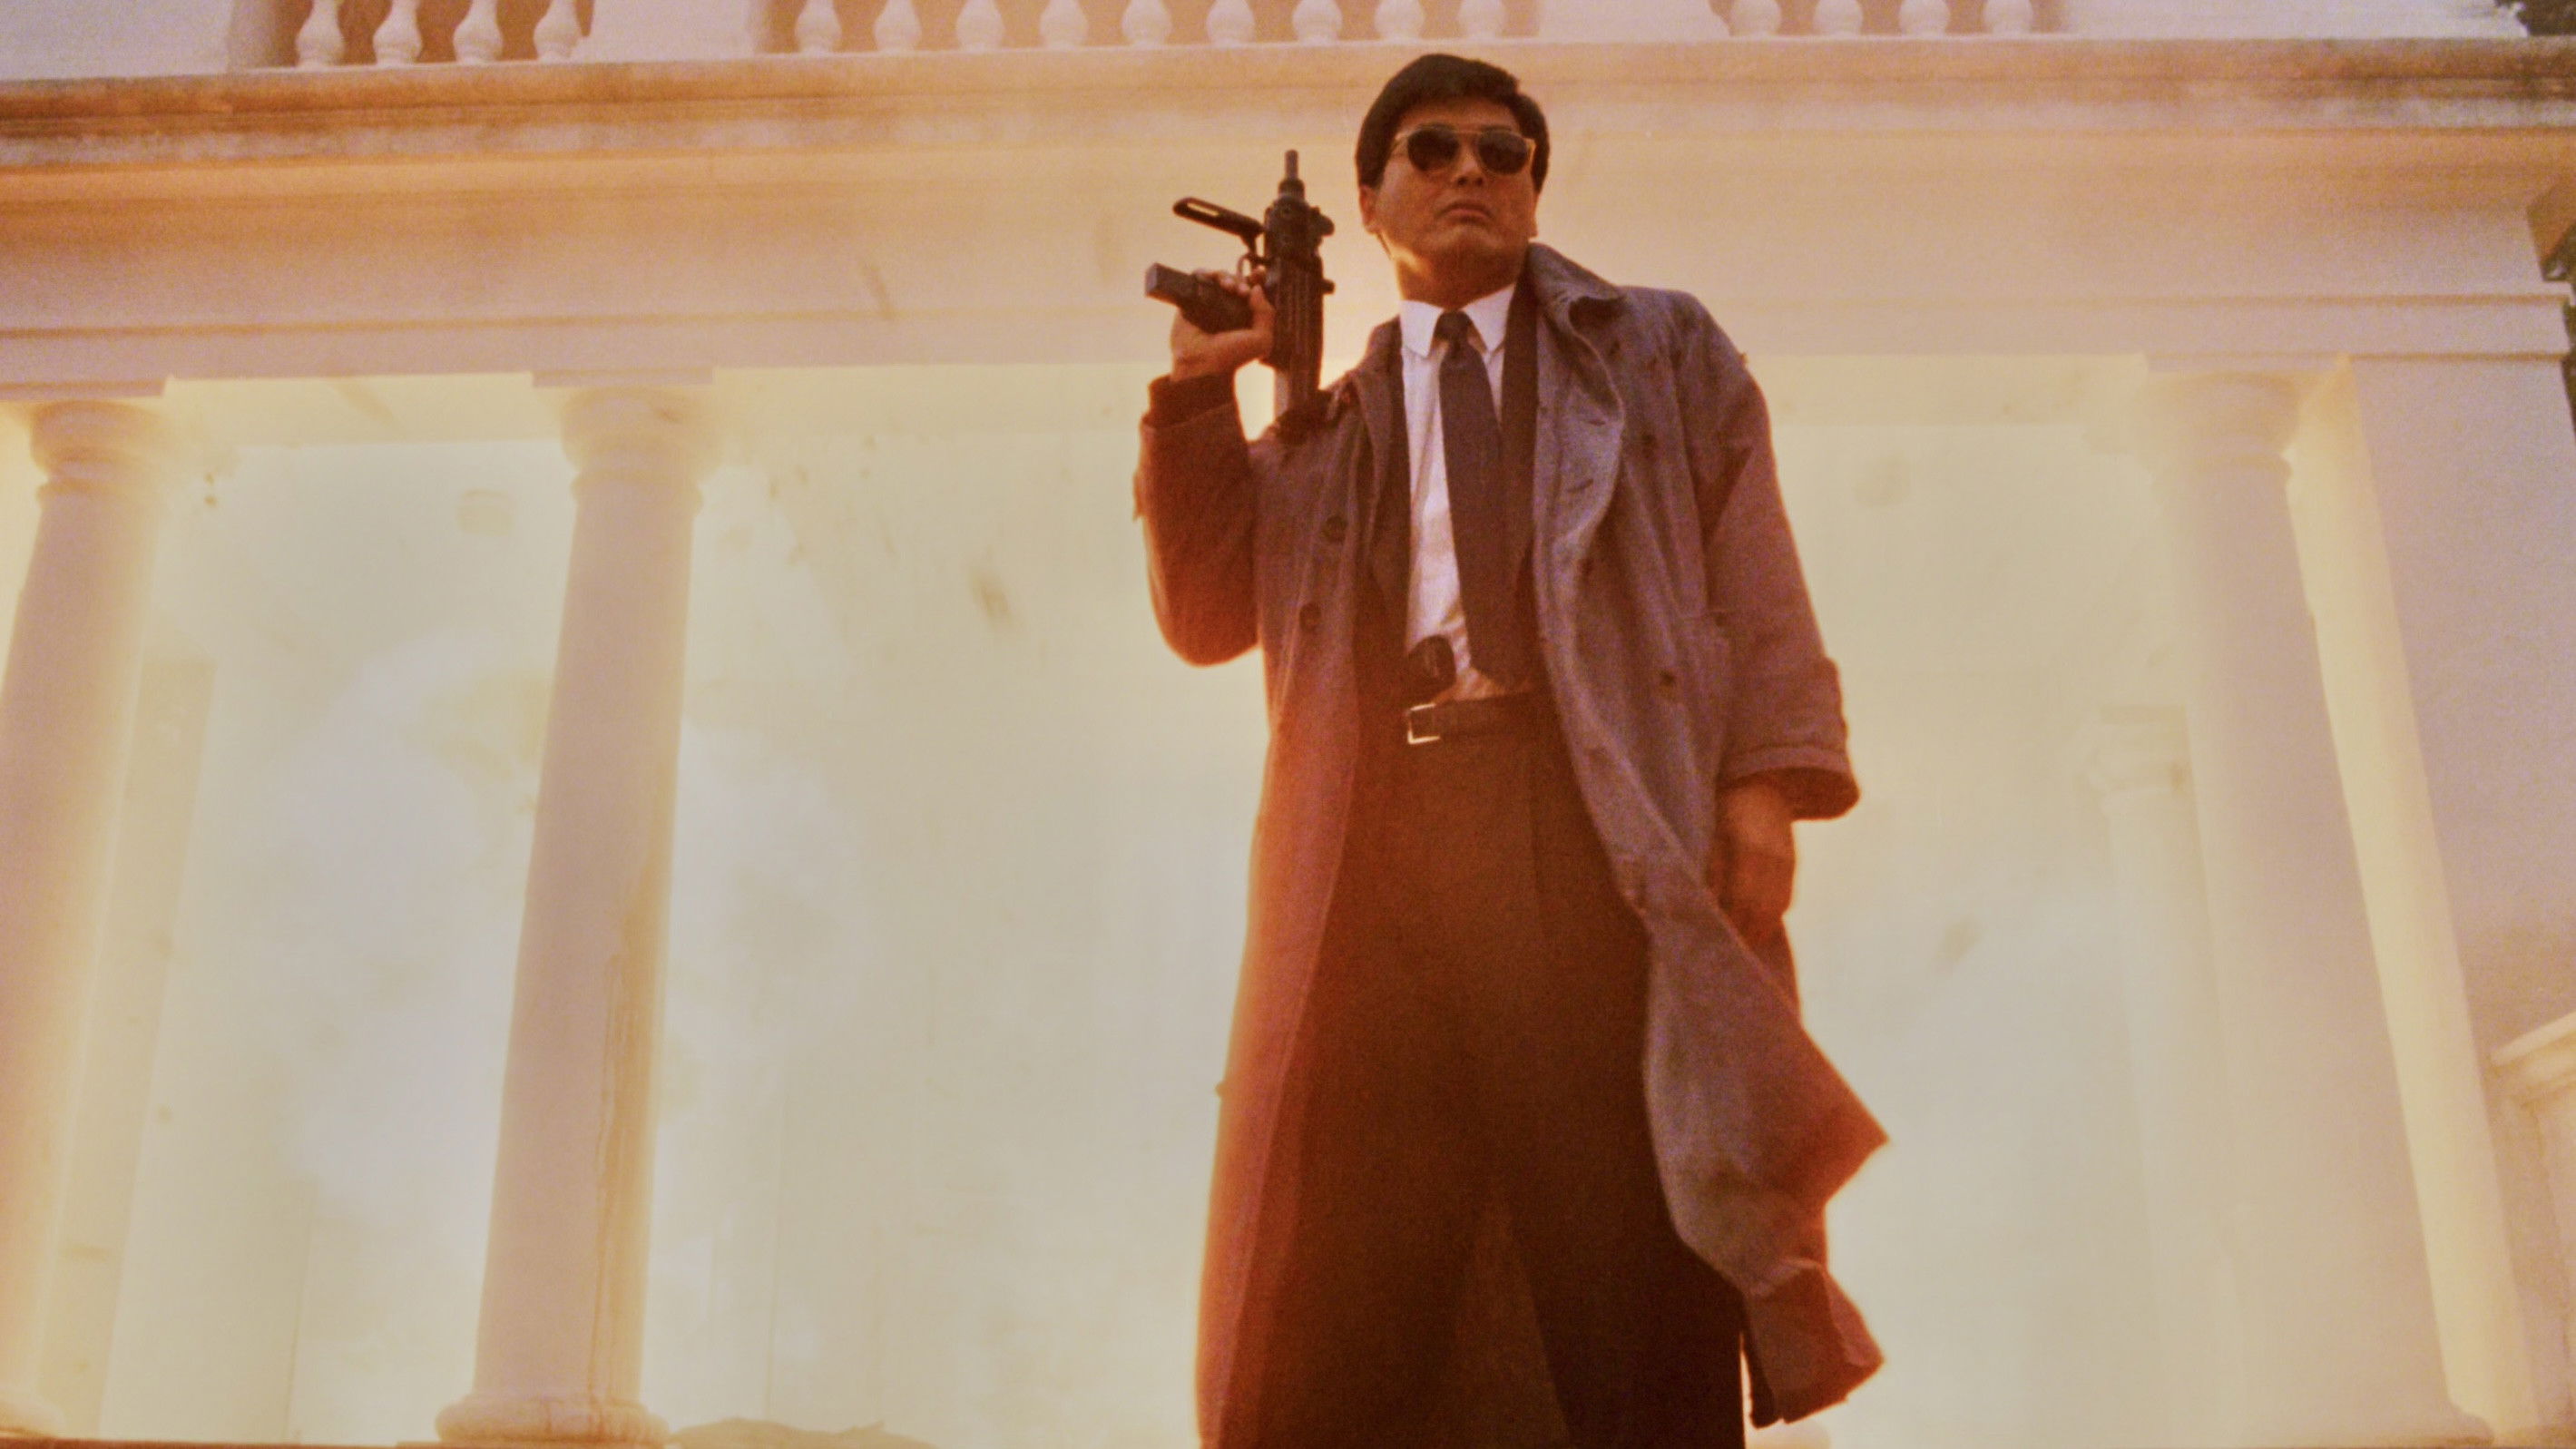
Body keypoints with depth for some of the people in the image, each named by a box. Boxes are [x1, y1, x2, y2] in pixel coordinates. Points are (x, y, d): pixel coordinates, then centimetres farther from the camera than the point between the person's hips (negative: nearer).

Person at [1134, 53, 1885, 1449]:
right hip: (1383, 821, 2)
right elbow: (1207, 617, 17)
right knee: (1330, 1315, -1)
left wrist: (1764, 778, -6)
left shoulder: (1656, 349, 22)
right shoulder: (1323, 430, 26)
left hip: (1600, 818, -2)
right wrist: (1194, 396, 7)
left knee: (1632, 1256, -6)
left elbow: (1751, 571, 10)